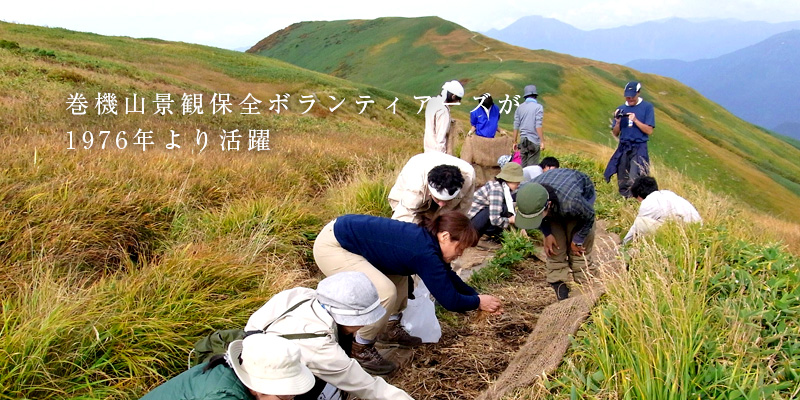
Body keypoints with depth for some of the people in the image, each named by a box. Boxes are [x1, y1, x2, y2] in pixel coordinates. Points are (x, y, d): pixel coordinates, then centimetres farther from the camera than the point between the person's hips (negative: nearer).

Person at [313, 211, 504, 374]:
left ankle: (390, 328, 25)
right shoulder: (425, 253, -22)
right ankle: (360, 349, 1)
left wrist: (476, 295, 18)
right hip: (331, 247, -10)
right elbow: (450, 300, -15)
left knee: (399, 271, 18)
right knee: (385, 292, -20)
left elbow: (447, 276, 22)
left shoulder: (425, 239, 5)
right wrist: (478, 302, 2)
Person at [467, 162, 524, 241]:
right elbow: (495, 220, -33)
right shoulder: (496, 190, -26)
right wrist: (510, 220, -15)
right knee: (505, 208, -26)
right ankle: (492, 233, -4)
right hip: (473, 221, -9)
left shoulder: (505, 187, -1)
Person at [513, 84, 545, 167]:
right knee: (532, 166, -2)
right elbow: (538, 126, -12)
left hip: (523, 140, 5)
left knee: (523, 166, 10)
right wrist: (542, 141, -10)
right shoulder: (538, 107, -6)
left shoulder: (519, 107, 8)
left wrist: (515, 142, 15)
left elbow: (516, 127, 8)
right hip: (534, 141, -5)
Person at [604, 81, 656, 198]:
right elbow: (615, 134, 12)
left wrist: (635, 120, -14)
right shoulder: (621, 109, 11)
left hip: (639, 148, -4)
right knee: (622, 183, 6)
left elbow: (649, 131, -4)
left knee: (634, 182, -20)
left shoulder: (647, 107, 1)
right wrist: (618, 122, -7)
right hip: (623, 148, 4)